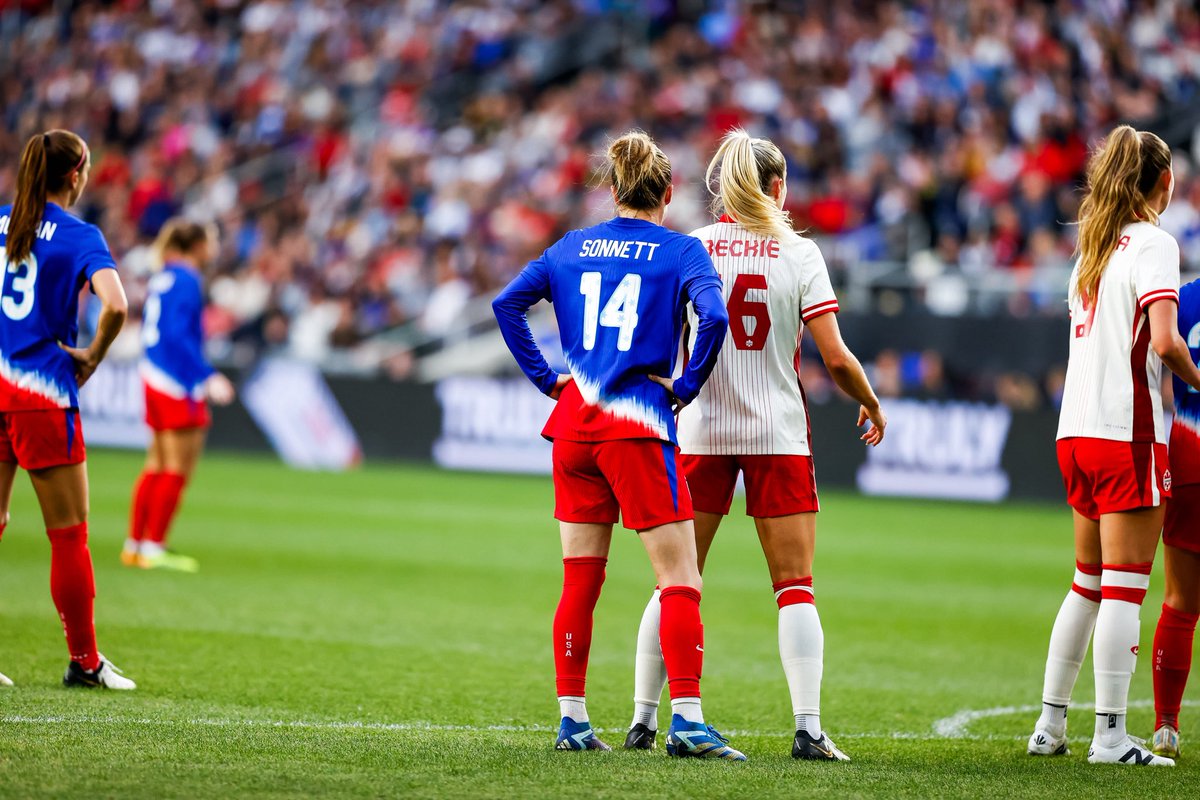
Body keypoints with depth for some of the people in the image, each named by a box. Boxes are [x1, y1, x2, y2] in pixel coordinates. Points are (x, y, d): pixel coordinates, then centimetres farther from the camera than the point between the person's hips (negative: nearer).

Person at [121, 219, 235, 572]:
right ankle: (153, 548, -2)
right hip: (178, 385, -9)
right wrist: (207, 377, -23)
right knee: (178, 467, -3)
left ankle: (134, 546, 17)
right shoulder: (187, 281, -14)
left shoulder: (162, 279, 13)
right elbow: (177, 335, -22)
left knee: (157, 466, 15)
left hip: (155, 380, 9)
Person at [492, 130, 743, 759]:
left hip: (574, 424, 5)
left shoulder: (573, 247, 11)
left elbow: (507, 303, 7)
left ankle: (572, 719, 11)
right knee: (680, 581, -4)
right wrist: (688, 385, -6)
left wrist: (545, 377, 10)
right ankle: (686, 719, -14)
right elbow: (714, 317, -18)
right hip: (638, 429, -5)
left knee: (580, 582, 11)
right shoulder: (682, 252, -2)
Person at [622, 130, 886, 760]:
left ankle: (643, 720, 8)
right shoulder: (799, 254, -3)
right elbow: (836, 358, -7)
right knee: (796, 587, 3)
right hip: (778, 433, -1)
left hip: (699, 431, 1)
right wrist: (871, 404, 10)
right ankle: (808, 728, -5)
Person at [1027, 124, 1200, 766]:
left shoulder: (1093, 244, 14)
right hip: (1128, 430, -7)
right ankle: (1110, 735, -5)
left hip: (1076, 430, 8)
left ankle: (1050, 724, 17)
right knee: (1124, 587, -4)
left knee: (1088, 583, 16)